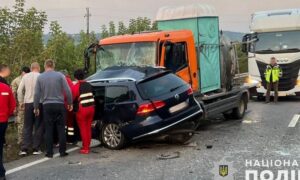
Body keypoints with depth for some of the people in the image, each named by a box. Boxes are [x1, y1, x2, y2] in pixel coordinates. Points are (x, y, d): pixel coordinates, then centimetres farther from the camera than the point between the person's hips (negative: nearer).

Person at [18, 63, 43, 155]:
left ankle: (24, 149, 6)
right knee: (38, 127, 6)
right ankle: (36, 148, 6)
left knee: (27, 127, 9)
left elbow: (19, 90, 4)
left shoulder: (25, 76, 3)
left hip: (28, 103, 3)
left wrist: (21, 102, 13)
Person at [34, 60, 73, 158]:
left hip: (47, 106, 1)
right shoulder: (60, 75, -3)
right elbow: (67, 91, -5)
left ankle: (49, 152, 9)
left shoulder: (40, 77, 2)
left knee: (49, 129, 7)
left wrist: (36, 107, 11)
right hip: (59, 105, -1)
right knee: (61, 129, 6)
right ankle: (62, 151, 8)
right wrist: (70, 103, 6)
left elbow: (37, 94, 3)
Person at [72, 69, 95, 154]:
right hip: (91, 108, 6)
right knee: (88, 128, 13)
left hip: (82, 110, -6)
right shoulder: (88, 85, 11)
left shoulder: (76, 86, -9)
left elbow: (72, 98, -8)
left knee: (83, 129, 2)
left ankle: (85, 148, 5)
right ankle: (87, 146, 20)